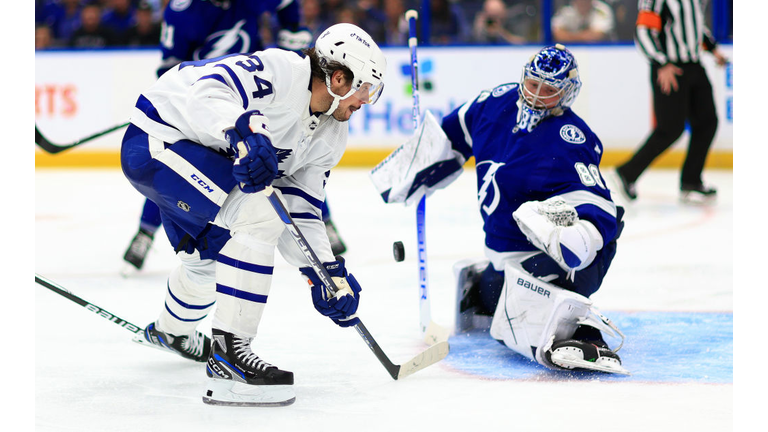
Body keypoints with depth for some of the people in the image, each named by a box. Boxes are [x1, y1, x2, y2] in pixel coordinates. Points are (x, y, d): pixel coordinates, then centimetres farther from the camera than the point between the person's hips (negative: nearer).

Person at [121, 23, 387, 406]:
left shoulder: (329, 137, 5)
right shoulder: (281, 71, -23)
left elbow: (301, 212, 4)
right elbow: (208, 89, -37)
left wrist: (328, 272, -7)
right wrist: (243, 131, -54)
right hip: (156, 140, -10)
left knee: (210, 259, 28)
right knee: (257, 213, -26)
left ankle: (171, 331, 62)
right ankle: (229, 352, -25)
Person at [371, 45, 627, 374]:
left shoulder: (570, 140, -23)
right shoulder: (499, 102, 0)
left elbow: (595, 203, -31)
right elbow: (450, 135, 18)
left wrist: (578, 233, -52)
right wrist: (408, 173, 23)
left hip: (542, 255, -9)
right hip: (502, 251, 9)